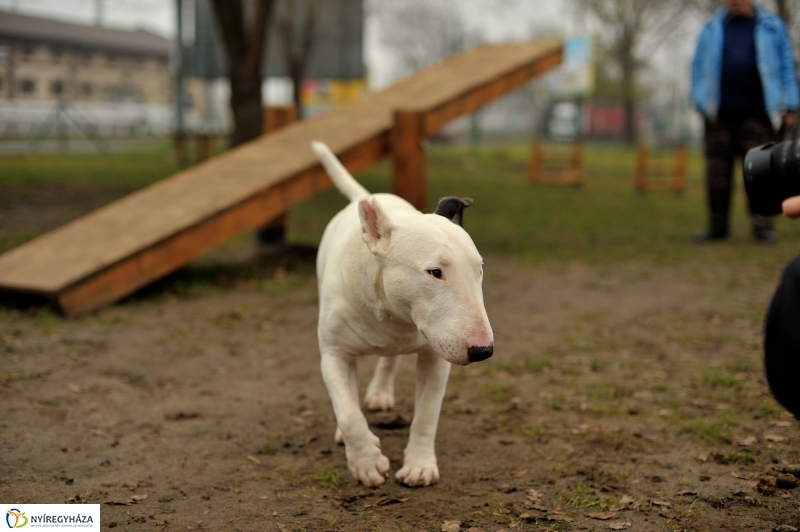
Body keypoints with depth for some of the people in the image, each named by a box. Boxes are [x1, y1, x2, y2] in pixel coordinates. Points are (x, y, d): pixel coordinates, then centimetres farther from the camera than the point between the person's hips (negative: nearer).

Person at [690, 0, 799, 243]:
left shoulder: (771, 27, 10)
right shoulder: (712, 29, 14)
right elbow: (698, 67, 16)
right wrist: (700, 103, 6)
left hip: (757, 114, -1)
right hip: (720, 114, 2)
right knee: (717, 172, 0)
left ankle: (763, 226, -1)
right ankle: (716, 226, 8)